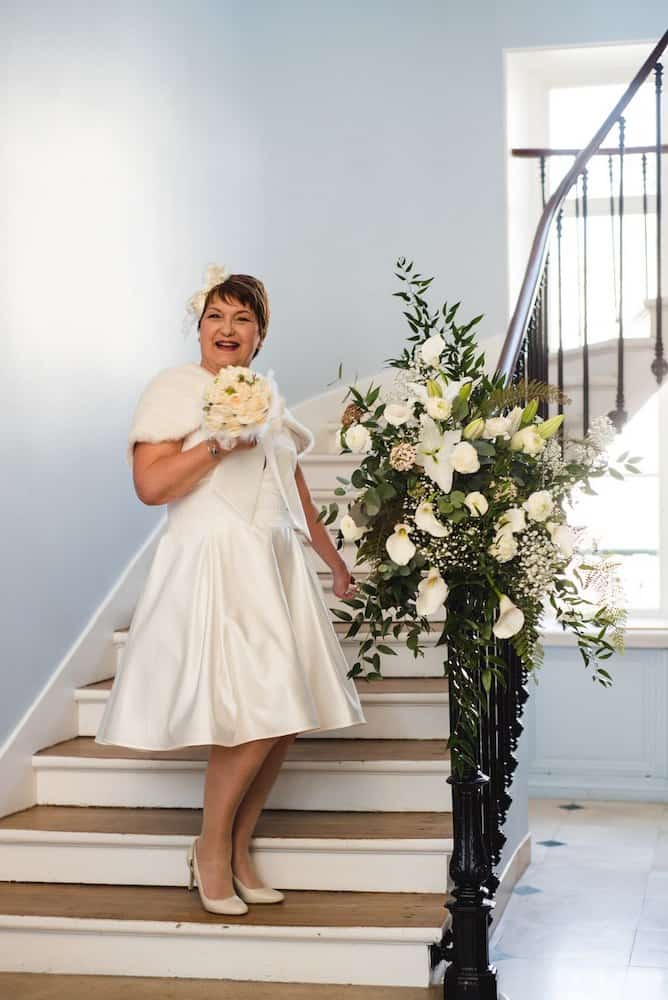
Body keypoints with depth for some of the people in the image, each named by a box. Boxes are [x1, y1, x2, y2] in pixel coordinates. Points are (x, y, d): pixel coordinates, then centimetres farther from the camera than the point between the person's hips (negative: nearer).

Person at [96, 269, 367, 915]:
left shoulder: (270, 401, 19)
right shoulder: (175, 389, -2)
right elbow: (150, 484, -13)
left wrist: (334, 560, 27)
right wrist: (222, 442, -16)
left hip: (277, 566, 7)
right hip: (214, 567, -7)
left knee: (286, 717, 1)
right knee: (253, 719, -15)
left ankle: (239, 850, 14)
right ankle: (210, 850, 5)